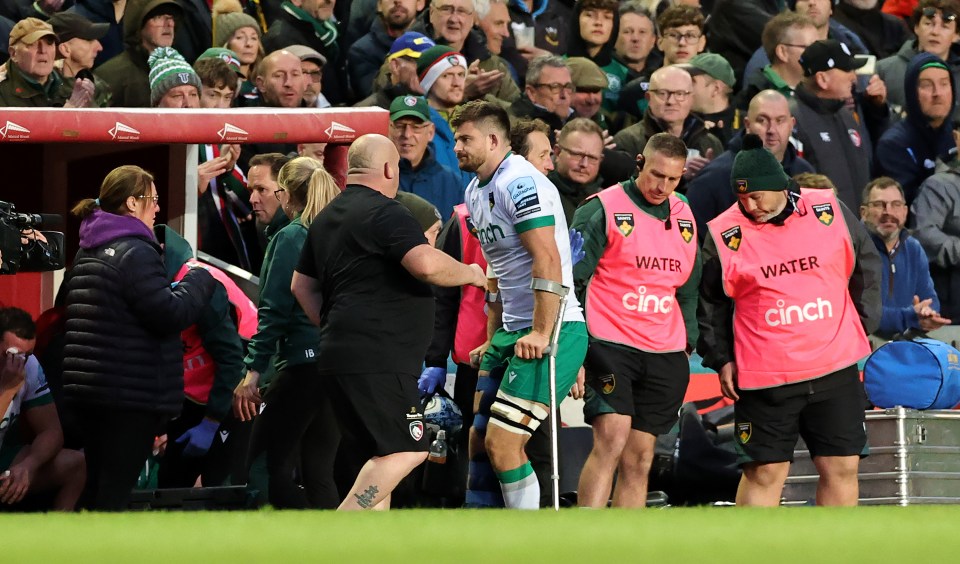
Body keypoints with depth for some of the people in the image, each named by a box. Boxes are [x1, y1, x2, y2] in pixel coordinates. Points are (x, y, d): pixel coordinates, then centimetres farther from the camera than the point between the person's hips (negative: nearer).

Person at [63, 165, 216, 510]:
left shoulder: (88, 252, 16)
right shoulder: (135, 252, -15)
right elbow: (170, 314, -18)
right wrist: (199, 281, -2)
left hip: (88, 387, 9)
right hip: (131, 391, -9)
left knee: (98, 486, 13)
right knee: (117, 489, -8)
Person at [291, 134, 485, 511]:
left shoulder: (327, 218, 20)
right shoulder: (384, 213, -11)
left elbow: (302, 284, 28)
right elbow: (427, 264, -25)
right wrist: (470, 274, -7)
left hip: (342, 352, 10)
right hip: (378, 361, -10)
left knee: (387, 455, 15)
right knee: (405, 451, -12)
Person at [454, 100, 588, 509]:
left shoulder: (520, 183, -15)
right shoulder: (476, 191, 17)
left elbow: (548, 260, -23)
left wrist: (541, 334, -26)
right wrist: (494, 340, 25)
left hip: (553, 331, -10)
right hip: (513, 331, 10)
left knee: (502, 443, -14)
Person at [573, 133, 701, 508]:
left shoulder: (685, 218, 14)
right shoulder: (603, 209, -4)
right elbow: (571, 280, -5)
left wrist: (687, 344, 17)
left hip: (666, 356, 6)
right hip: (610, 345, -6)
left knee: (639, 459, 4)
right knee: (611, 439, -21)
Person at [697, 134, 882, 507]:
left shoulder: (829, 211, -2)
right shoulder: (724, 234, -5)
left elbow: (866, 266, 12)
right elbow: (710, 303, 8)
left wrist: (863, 323, 8)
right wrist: (721, 360, 3)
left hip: (835, 368, 2)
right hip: (765, 377, -2)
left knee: (842, 467, 4)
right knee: (764, 472, -1)